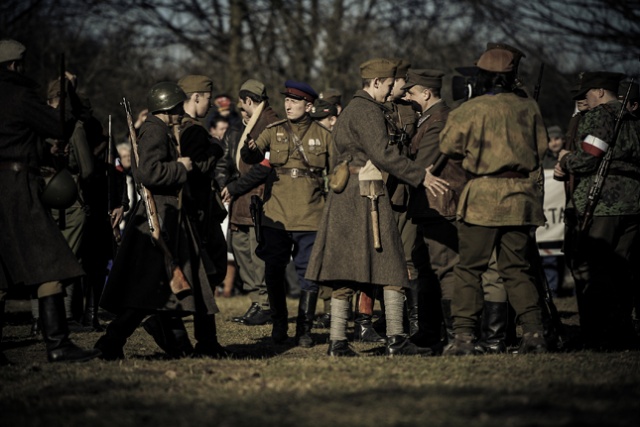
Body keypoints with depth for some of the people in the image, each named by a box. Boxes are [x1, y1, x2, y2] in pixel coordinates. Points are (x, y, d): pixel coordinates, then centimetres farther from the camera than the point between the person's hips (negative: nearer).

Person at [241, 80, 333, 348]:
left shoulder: (323, 135, 4)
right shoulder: (274, 132, 5)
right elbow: (254, 156, -10)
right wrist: (248, 150, -33)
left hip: (311, 217, -1)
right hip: (276, 215, 1)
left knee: (309, 275, 0)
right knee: (273, 273, 3)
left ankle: (304, 329, 8)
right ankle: (279, 323, 19)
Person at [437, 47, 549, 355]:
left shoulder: (470, 110, -7)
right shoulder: (529, 108, 4)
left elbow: (448, 147, 3)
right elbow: (541, 148, 14)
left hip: (483, 196, -4)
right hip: (522, 196, 4)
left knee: (469, 268, 2)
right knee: (517, 268, 11)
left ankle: (464, 336, -3)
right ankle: (534, 333, 1)